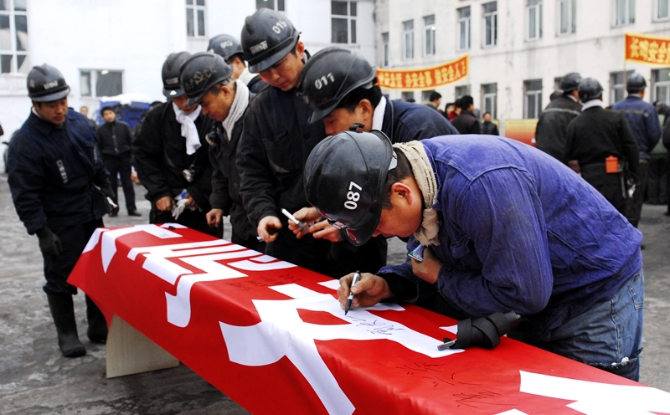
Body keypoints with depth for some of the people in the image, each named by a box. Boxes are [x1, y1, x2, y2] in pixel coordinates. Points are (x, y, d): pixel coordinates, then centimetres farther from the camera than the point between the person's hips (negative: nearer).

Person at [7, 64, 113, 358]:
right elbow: (24, 193, -19)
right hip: (60, 225, -6)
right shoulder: (25, 142, -19)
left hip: (92, 216, 7)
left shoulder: (78, 121, 1)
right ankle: (67, 335, 20)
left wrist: (105, 188, 19)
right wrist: (41, 231, -21)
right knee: (61, 279, 5)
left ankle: (99, 327, 28)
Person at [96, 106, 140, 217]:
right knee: (111, 186, 5)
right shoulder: (100, 130, 3)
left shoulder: (124, 126, 5)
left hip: (124, 158, 0)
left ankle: (132, 209, 4)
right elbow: (98, 147, 2)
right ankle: (113, 209, 13)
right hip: (109, 159, 0)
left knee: (128, 185, 2)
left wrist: (132, 157, 0)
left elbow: (131, 142, 6)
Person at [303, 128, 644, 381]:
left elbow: (522, 294, -32)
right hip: (536, 288, 8)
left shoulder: (479, 186, -38)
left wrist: (439, 276, -19)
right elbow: (447, 263, 3)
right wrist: (386, 285, -15)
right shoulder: (412, 171, -10)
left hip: (598, 290, -8)